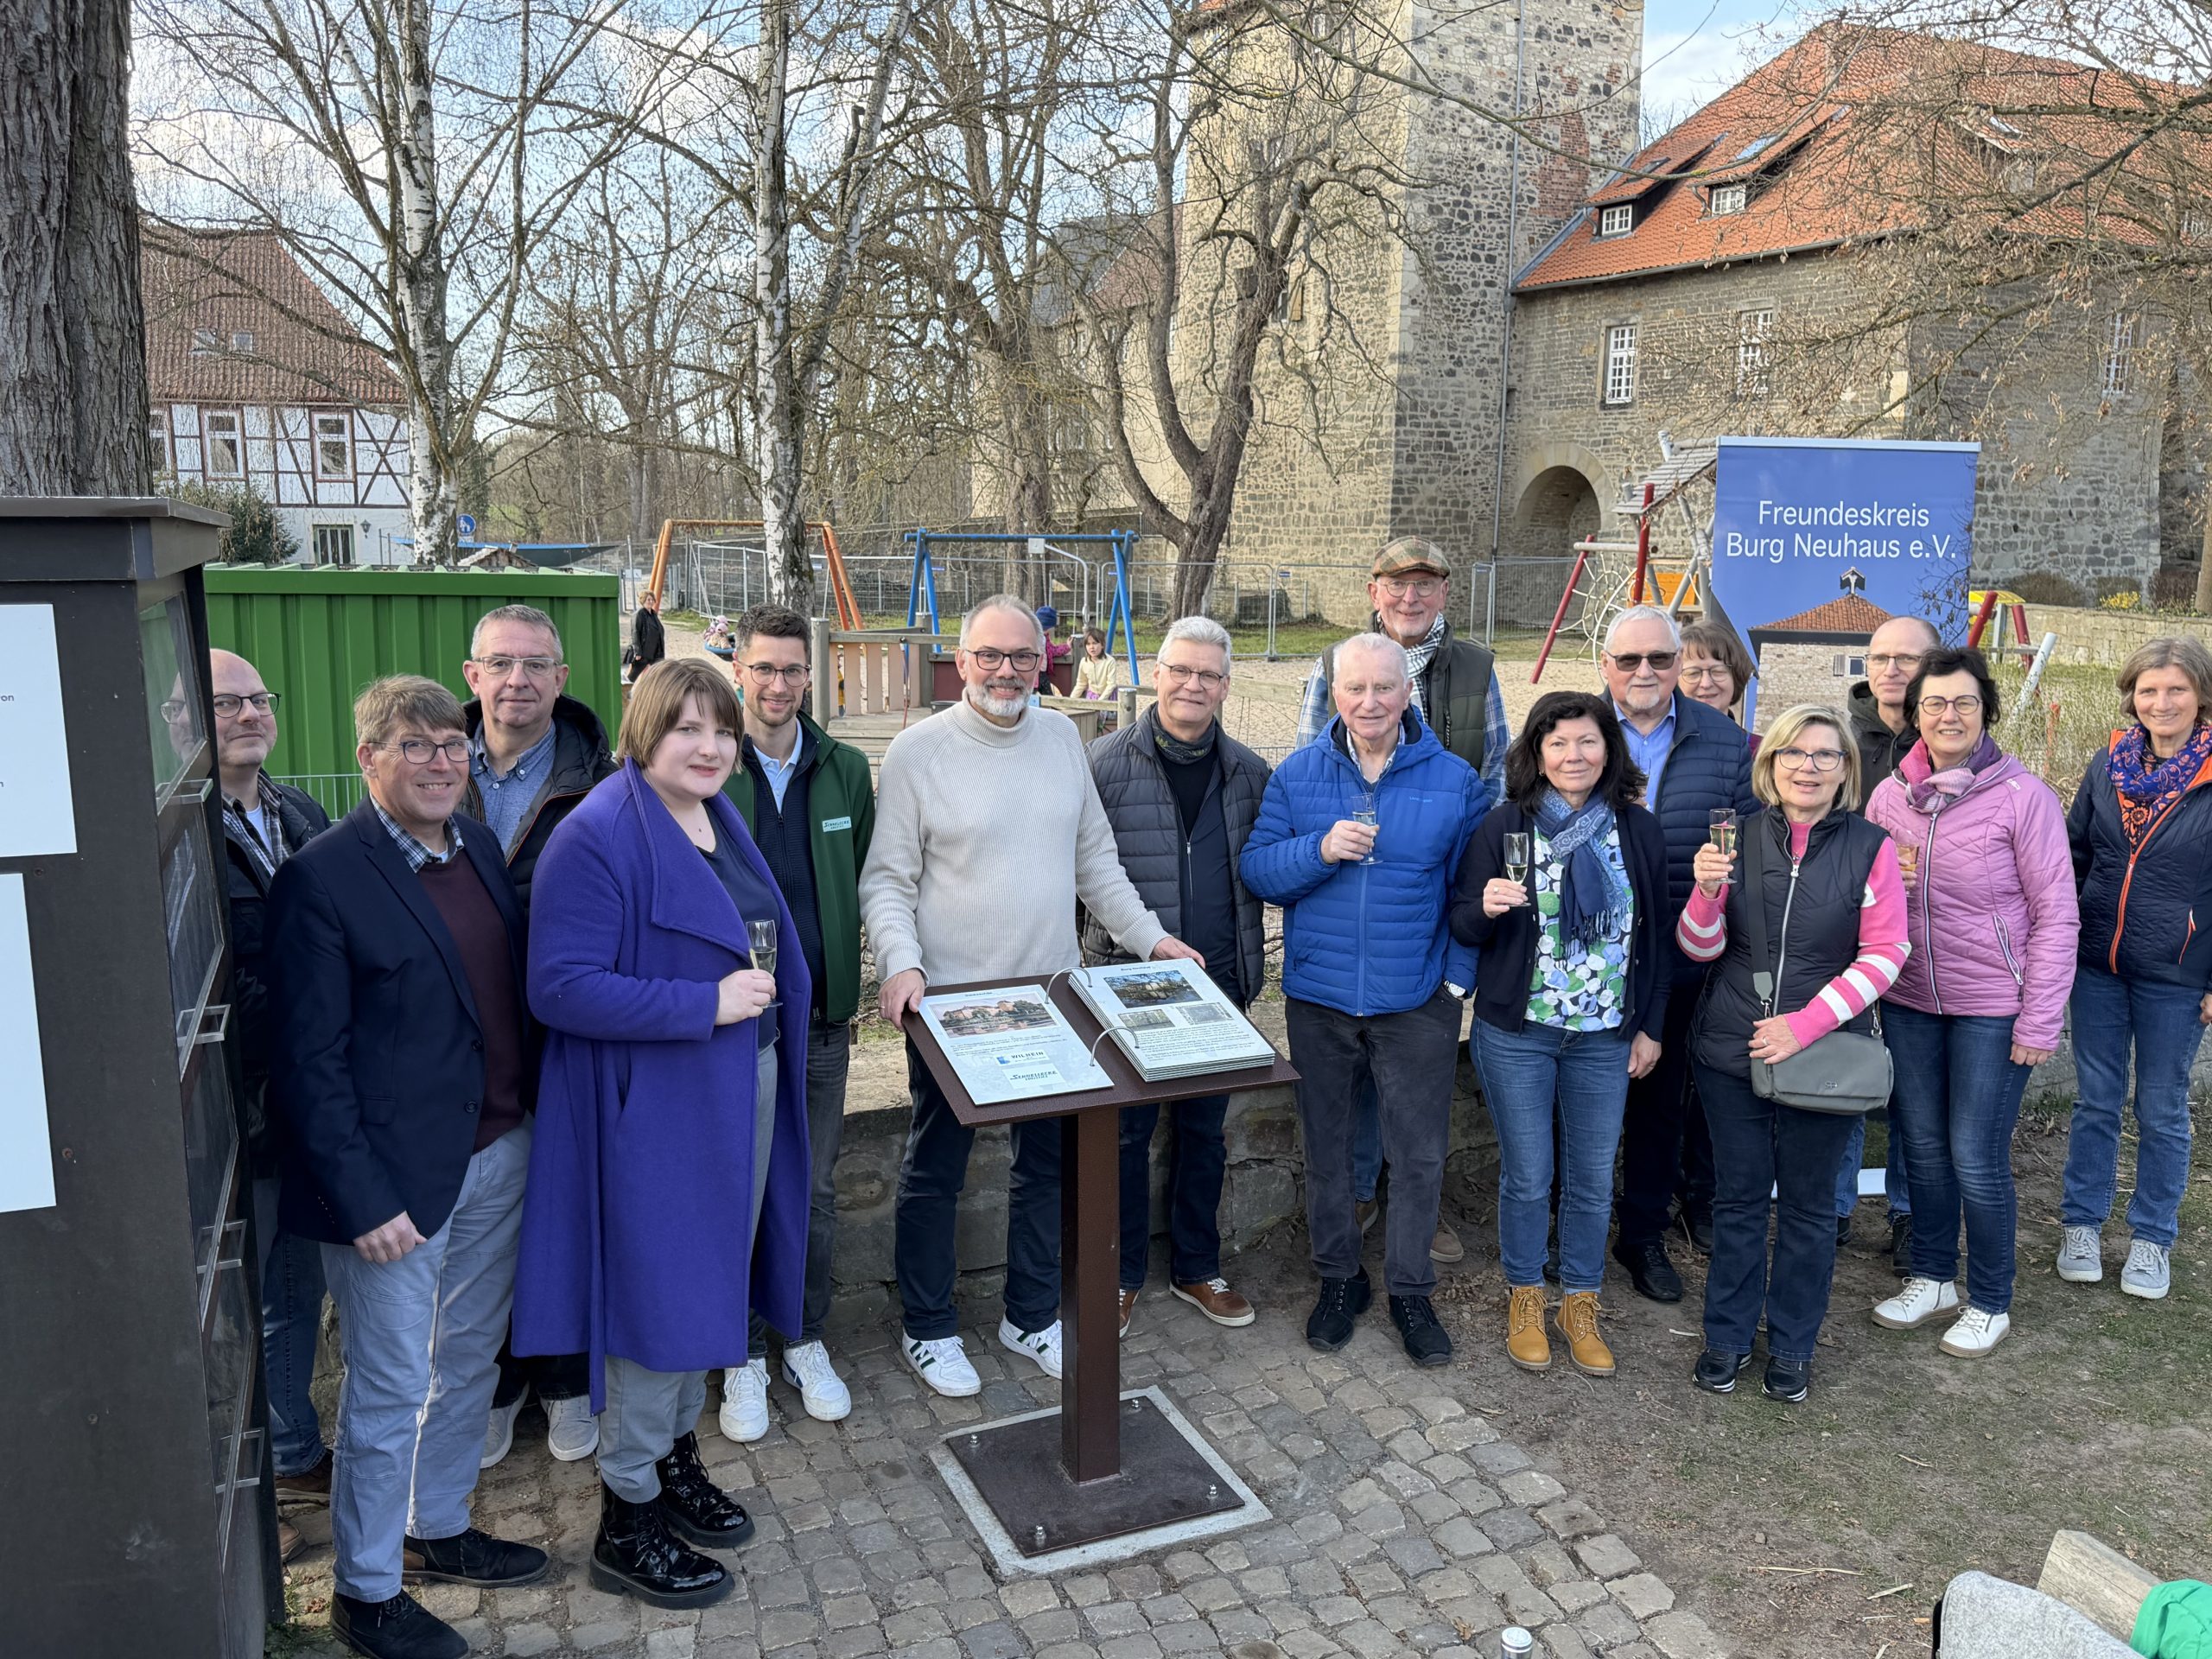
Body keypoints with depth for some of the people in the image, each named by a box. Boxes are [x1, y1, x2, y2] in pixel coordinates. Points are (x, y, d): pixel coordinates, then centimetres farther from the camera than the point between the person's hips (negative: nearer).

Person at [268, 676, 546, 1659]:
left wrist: (531, 1118, 5)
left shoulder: (479, 847, 6)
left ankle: (440, 1530, 42)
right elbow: (308, 1061, -15)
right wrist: (362, 1200, -18)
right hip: (394, 1177, -7)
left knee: (469, 1360, 21)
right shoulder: (322, 878, -15)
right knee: (389, 1390, 7)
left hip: (497, 1157, 7)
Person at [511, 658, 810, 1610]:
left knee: (711, 1282, 19)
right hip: (654, 1109, -8)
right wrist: (707, 1005, -26)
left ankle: (676, 1458, 38)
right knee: (658, 1294, 1)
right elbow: (559, 987, -24)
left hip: (742, 1088, 9)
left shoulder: (721, 820, 9)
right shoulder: (597, 838, -18)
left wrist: (769, 998, 8)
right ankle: (626, 1522, 19)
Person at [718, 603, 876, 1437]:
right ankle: (743, 1356, 24)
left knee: (815, 1189, 12)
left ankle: (806, 1341, 30)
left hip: (821, 1015, 3)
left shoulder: (845, 770, 4)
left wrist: (846, 983, 5)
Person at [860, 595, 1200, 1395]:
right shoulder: (919, 751, -8)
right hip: (950, 1000, -4)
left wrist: (1149, 936, 6)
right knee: (935, 1171, 10)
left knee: (1047, 1162, 15)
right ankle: (928, 1329, 28)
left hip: (1052, 997, 5)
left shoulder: (1060, 737, 6)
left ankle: (1032, 1316, 33)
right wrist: (900, 963, -23)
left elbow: (1095, 859, 13)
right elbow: (886, 881, -8)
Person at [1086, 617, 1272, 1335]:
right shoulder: (1107, 762, -7)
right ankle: (1122, 1275, 24)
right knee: (1126, 1133, 7)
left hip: (1218, 986, 4)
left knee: (1205, 1133, 15)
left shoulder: (1248, 772, 4)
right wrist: (1080, 950, -8)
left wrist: (1251, 964, 6)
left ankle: (1196, 1269, 32)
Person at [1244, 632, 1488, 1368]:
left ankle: (1411, 1291, 26)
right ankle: (1338, 1278, 33)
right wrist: (1319, 851, -20)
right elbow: (1257, 868, -2)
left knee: (1419, 1154, 7)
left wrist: (1459, 973, -9)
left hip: (1417, 1003, -1)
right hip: (1319, 998, 1)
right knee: (1326, 1145, 14)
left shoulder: (1455, 781, -3)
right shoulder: (1296, 775, 0)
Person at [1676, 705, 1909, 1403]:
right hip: (1731, 1050, 1)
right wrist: (1706, 891, -21)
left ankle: (1792, 1346, 26)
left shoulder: (1870, 847, -4)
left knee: (1807, 1202, 12)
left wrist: (1806, 1025, -15)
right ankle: (1727, 1336, 26)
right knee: (1738, 1197, 11)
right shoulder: (1739, 836, 0)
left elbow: (1884, 955, -6)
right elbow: (1700, 948, 0)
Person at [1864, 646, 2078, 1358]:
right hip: (1908, 1002, 4)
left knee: (1977, 1159, 1)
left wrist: (2039, 1022, -12)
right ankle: (1932, 1279, 33)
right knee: (1923, 1147, 15)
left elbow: (2056, 915, -10)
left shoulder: (2023, 795, -11)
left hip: (1990, 1007, -4)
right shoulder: (1889, 794, 1)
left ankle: (1990, 1304, 21)